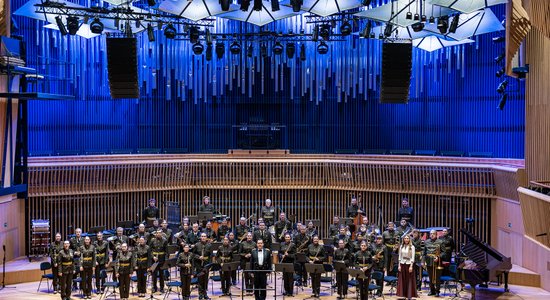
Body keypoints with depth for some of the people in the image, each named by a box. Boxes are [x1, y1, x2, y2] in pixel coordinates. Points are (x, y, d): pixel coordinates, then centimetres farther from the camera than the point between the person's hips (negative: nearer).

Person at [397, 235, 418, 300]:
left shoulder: (412, 247, -4)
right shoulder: (401, 246, 7)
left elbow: (412, 257, -7)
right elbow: (400, 256, 9)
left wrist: (411, 266, -13)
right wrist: (399, 265, 3)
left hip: (409, 264, -4)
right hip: (402, 264, 4)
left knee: (409, 280, -2)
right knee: (402, 280, 2)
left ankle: (409, 295, 2)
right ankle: (404, 294, 7)